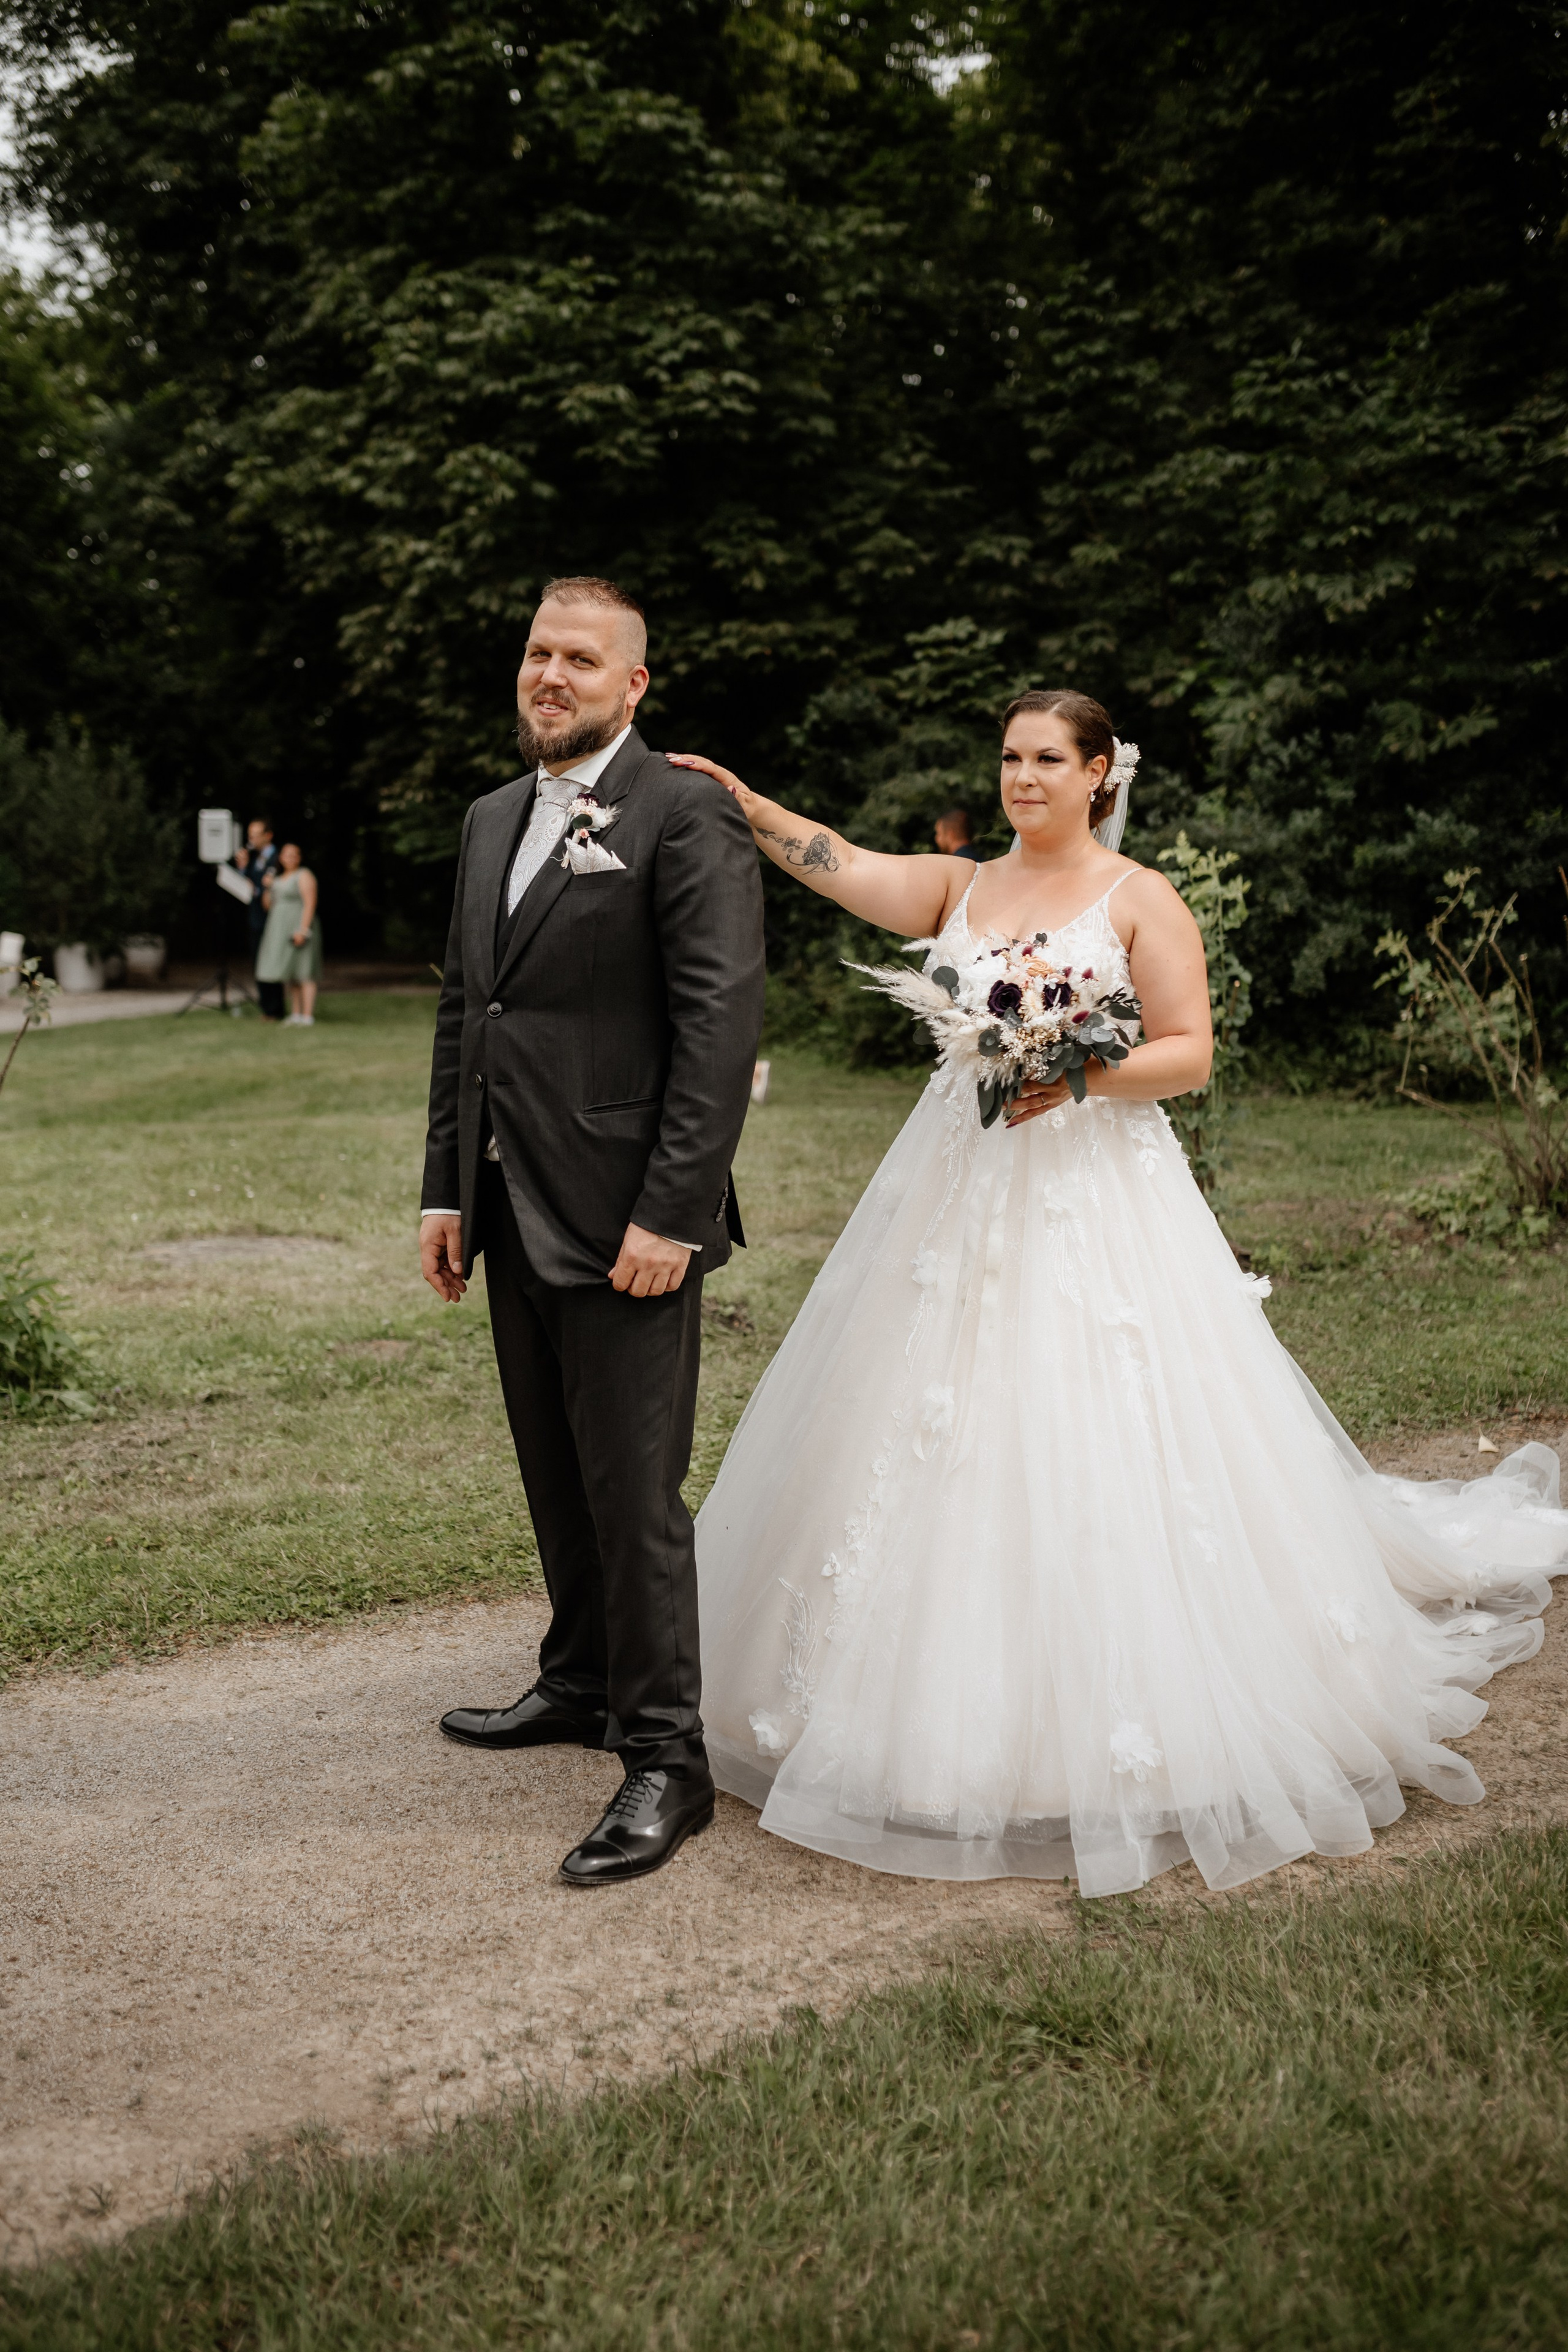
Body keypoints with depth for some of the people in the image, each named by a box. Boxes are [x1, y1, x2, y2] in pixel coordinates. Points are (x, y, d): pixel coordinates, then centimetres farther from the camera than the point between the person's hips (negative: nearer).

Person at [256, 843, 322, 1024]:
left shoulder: (304, 876, -6)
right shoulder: (279, 878, 18)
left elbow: (310, 904, -14)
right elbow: (269, 906, 21)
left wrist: (303, 930, -23)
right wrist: (267, 889, 3)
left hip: (299, 927, -8)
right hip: (281, 931, 8)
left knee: (304, 972, -9)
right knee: (291, 975, 8)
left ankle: (308, 1016, -10)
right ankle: (296, 1015, 12)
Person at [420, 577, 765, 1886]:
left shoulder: (686, 820, -9)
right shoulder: (492, 821, 16)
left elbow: (722, 1027, -15)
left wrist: (669, 1214, -19)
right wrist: (448, 1188, 14)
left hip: (621, 1221, -8)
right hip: (511, 1213, 8)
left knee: (635, 1494, -2)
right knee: (557, 1479, 19)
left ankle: (666, 1758, 9)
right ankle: (582, 1682, 36)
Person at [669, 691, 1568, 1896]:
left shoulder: (1141, 899, 1)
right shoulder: (961, 886, 11)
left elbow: (1191, 1051, -4)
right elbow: (844, 865, -4)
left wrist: (1085, 1077, -20)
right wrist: (746, 805, -19)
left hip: (1096, 1199, -4)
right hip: (959, 1197, 4)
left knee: (1094, 1452, -6)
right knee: (934, 1437, 5)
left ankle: (1114, 1741, 8)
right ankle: (953, 1718, 20)